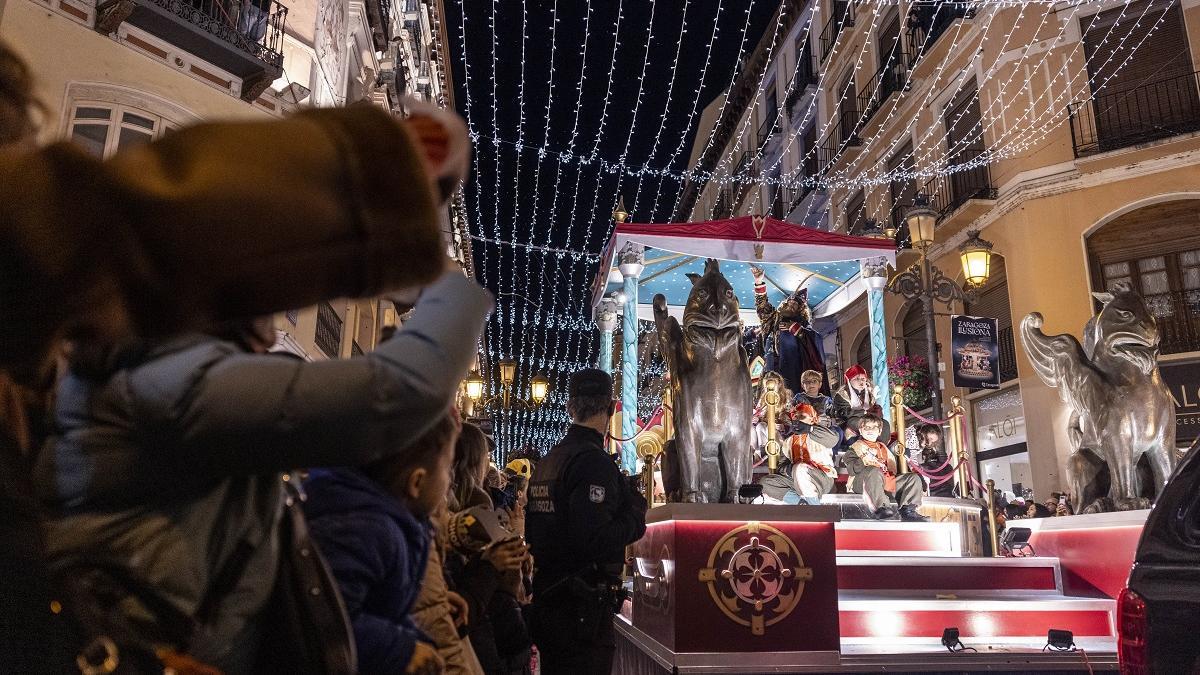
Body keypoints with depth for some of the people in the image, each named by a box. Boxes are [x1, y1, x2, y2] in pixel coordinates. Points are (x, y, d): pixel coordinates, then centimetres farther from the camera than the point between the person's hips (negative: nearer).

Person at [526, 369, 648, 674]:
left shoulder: (546, 461, 9)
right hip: (582, 611, -9)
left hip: (546, 602, 9)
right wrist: (635, 517, -11)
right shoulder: (594, 461, -18)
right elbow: (594, 540, -28)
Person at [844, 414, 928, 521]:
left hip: (887, 480, 7)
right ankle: (881, 508, -46)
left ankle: (908, 509, -22)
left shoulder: (883, 448, 31)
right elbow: (851, 469, -5)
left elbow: (892, 468, 31)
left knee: (914, 477, -3)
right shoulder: (856, 447, 10)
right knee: (875, 471, -39)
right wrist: (864, 460, -23)